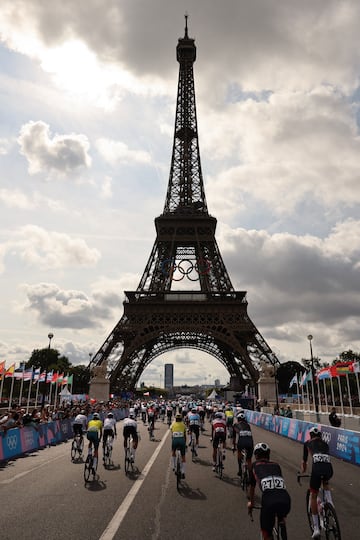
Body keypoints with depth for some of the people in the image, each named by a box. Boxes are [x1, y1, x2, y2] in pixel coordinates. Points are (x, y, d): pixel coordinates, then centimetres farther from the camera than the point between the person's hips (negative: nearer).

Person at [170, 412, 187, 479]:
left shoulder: (173, 424, 14)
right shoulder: (183, 425, 15)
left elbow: (172, 435, 13)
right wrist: (185, 443, 29)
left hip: (175, 440, 0)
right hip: (182, 440, 0)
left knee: (173, 452, 31)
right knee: (183, 457, 12)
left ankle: (174, 466, 26)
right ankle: (183, 473, 6)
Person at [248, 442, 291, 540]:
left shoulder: (255, 465, 22)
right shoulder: (276, 465, 28)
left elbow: (252, 486, 33)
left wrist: (251, 503, 52)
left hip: (269, 500, -3)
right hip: (285, 500, 3)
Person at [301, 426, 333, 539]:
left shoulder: (308, 443, 23)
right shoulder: (325, 444, 30)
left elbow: (304, 461, 29)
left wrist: (303, 472, 46)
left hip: (317, 467, -3)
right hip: (329, 467, 3)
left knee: (313, 496, 14)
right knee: (325, 483, 39)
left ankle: (316, 528, 11)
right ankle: (329, 503, 17)